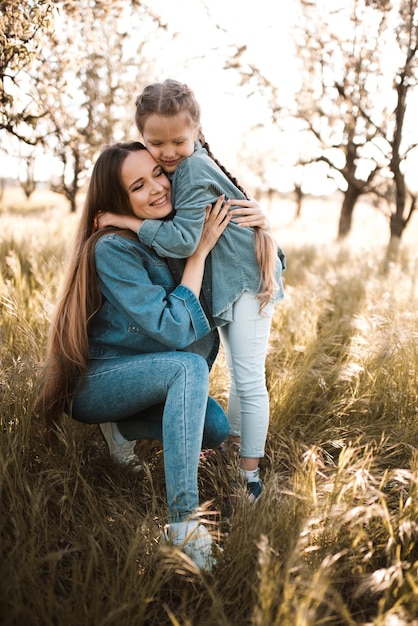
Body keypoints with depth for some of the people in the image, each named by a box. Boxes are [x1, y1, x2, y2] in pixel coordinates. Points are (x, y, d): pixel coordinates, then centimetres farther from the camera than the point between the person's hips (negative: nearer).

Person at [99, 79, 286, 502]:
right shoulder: (184, 165, 4)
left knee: (249, 378, -5)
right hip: (222, 281, 10)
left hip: (248, 277, -10)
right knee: (237, 371, 19)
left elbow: (182, 240, -29)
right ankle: (232, 448, 35)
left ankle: (250, 476, 5)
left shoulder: (195, 169, -23)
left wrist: (127, 222, -24)